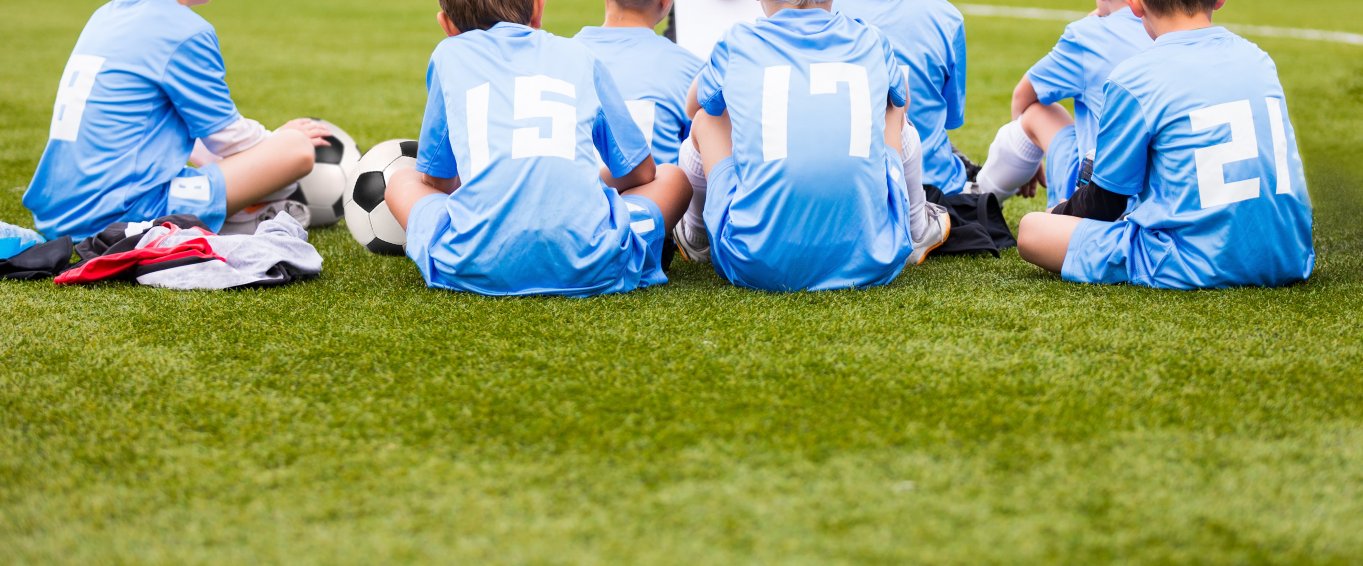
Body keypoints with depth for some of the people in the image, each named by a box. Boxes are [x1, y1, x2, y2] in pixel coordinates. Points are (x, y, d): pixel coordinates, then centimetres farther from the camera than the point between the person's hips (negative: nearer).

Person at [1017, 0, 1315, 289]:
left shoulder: (1133, 79, -8)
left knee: (1032, 230, 0)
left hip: (1198, 268, -7)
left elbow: (1108, 200, 0)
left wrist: (1060, 212, 23)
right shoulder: (1258, 58, 11)